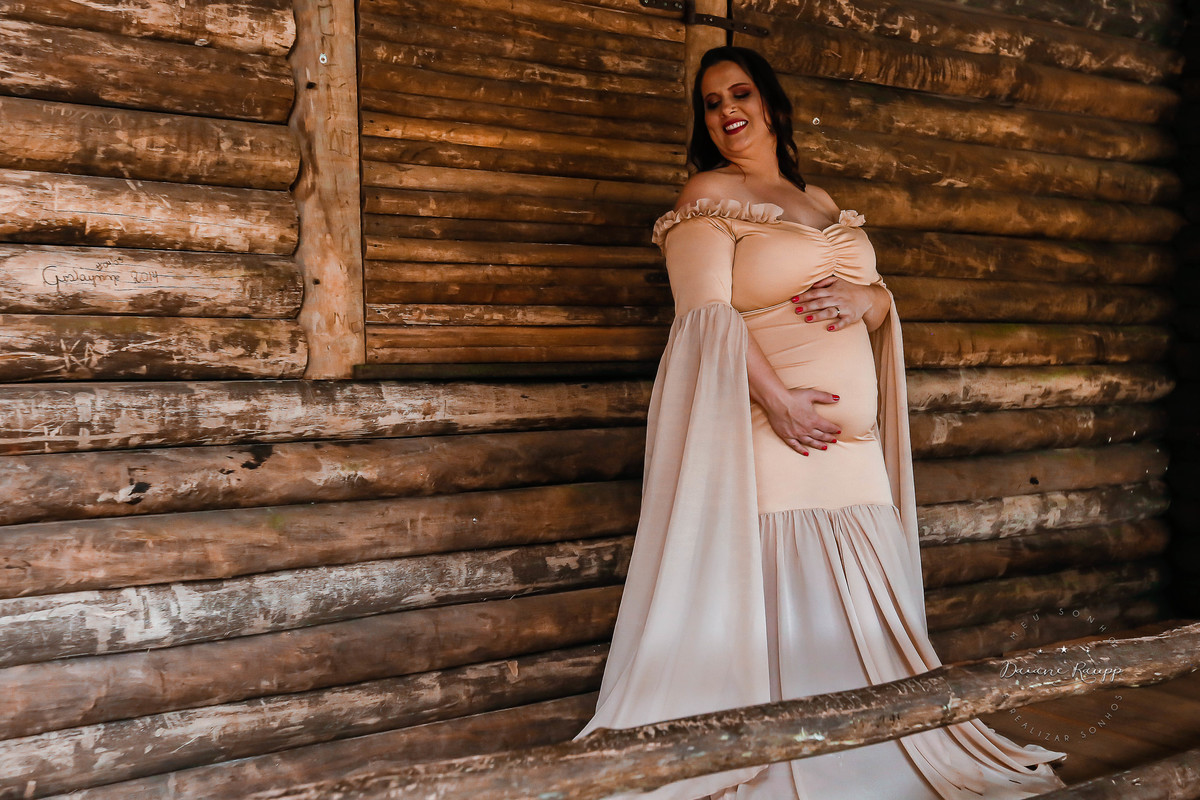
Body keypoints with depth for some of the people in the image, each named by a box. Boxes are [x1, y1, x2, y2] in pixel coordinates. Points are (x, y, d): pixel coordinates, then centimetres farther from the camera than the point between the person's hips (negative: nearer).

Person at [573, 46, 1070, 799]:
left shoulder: (823, 202, 21)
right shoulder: (710, 195, 0)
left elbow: (883, 299, 20)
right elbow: (707, 314, -12)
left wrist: (864, 298, -5)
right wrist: (776, 399, -21)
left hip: (853, 446, 7)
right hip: (766, 433, -6)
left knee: (859, 610, 11)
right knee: (771, 602, -5)